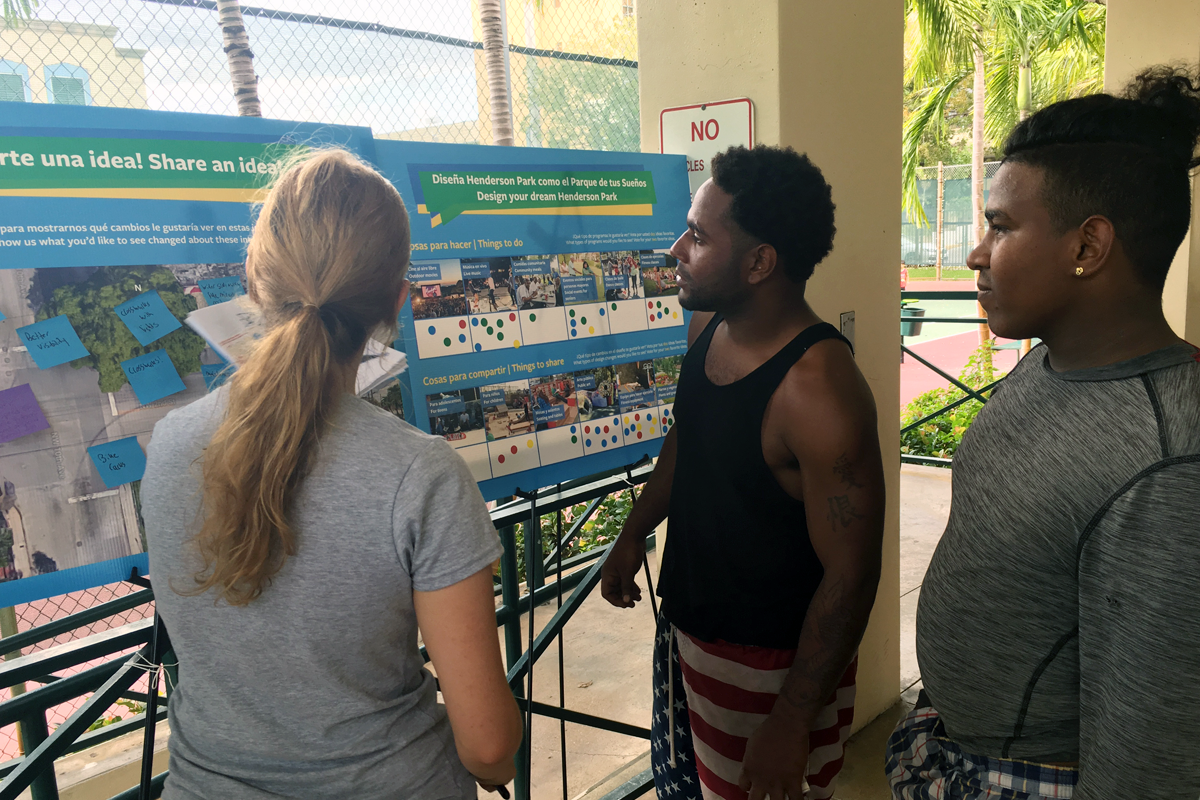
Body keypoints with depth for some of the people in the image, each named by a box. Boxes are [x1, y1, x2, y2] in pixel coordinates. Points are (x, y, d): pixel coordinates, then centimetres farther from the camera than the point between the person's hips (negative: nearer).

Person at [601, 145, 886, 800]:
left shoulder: (818, 391, -31)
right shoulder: (708, 327, -5)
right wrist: (633, 537, 20)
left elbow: (850, 576, -26)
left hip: (770, 665, -8)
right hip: (686, 623, 8)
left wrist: (792, 722, -20)